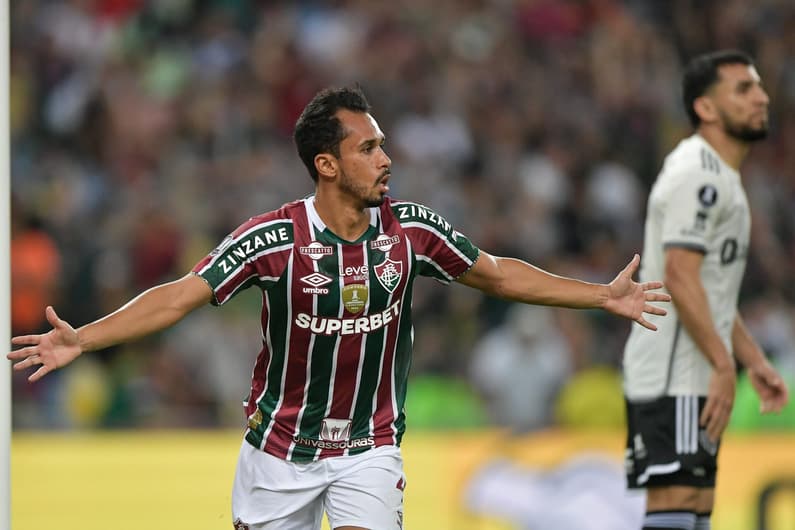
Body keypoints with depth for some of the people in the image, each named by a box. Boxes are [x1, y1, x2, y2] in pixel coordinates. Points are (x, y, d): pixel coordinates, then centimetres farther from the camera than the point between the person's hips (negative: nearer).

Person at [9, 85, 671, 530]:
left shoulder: (412, 228, -7)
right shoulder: (274, 237, -16)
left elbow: (498, 275, 8)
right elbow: (181, 296, -18)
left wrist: (604, 295, 10)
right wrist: (80, 339, -29)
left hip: (370, 448, 1)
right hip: (281, 446, -1)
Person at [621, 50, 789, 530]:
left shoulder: (721, 178, 21)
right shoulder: (698, 176, -13)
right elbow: (679, 277, -22)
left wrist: (755, 361, 19)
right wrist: (723, 365, -24)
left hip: (697, 378, 11)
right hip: (673, 378, -11)